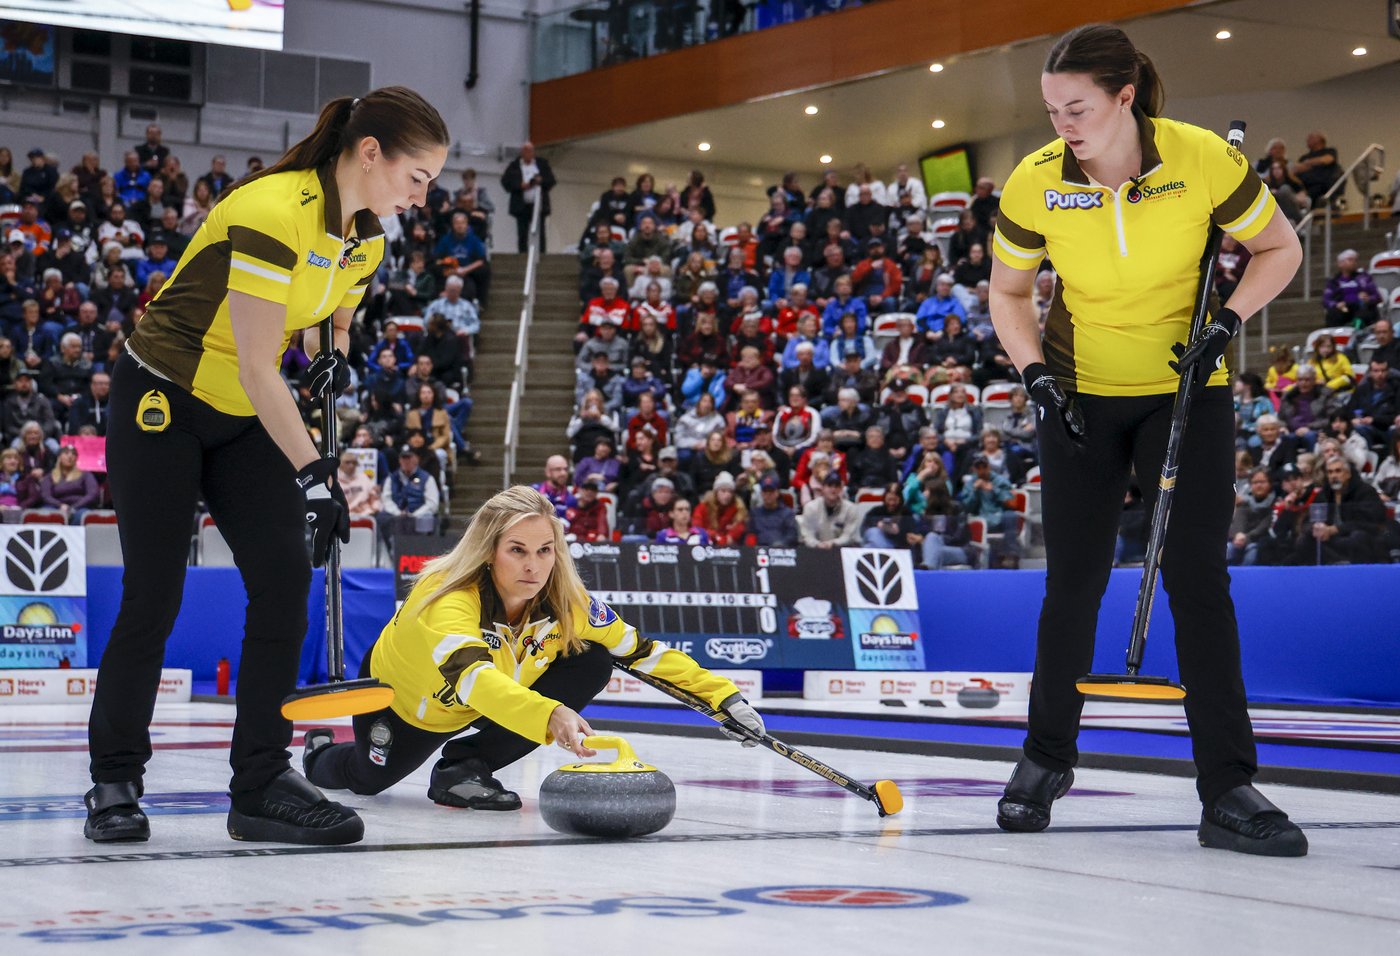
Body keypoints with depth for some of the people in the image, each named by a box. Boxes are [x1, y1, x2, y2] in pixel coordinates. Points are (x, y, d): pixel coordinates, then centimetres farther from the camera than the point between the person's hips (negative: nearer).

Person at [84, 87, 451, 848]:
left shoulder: (366, 242, 0)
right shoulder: (270, 212, -27)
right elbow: (255, 366, -27)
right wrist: (310, 471, -26)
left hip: (243, 418, 8)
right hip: (160, 405, -7)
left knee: (285, 582, -5)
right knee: (152, 598, -4)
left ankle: (262, 784, 1)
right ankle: (113, 783, 11)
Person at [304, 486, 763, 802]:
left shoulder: (566, 602, -26)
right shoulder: (450, 600, -43)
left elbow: (641, 651, -16)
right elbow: (472, 677, -61)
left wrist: (722, 695, -23)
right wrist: (550, 716, -77)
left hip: (490, 702, 4)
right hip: (401, 698, -4)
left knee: (592, 663, -17)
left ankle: (464, 766, -9)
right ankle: (320, 752, 46)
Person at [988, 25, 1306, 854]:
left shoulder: (1204, 161, -18)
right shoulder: (1034, 184, -13)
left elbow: (1280, 248, -3)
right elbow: (1008, 291, 3)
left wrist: (1226, 323, -17)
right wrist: (1037, 373, -11)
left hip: (1188, 390, -1)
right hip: (1083, 396, 1)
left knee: (1198, 578, -8)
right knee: (1074, 581, 2)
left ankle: (1228, 789, -3)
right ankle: (1048, 759, 23)